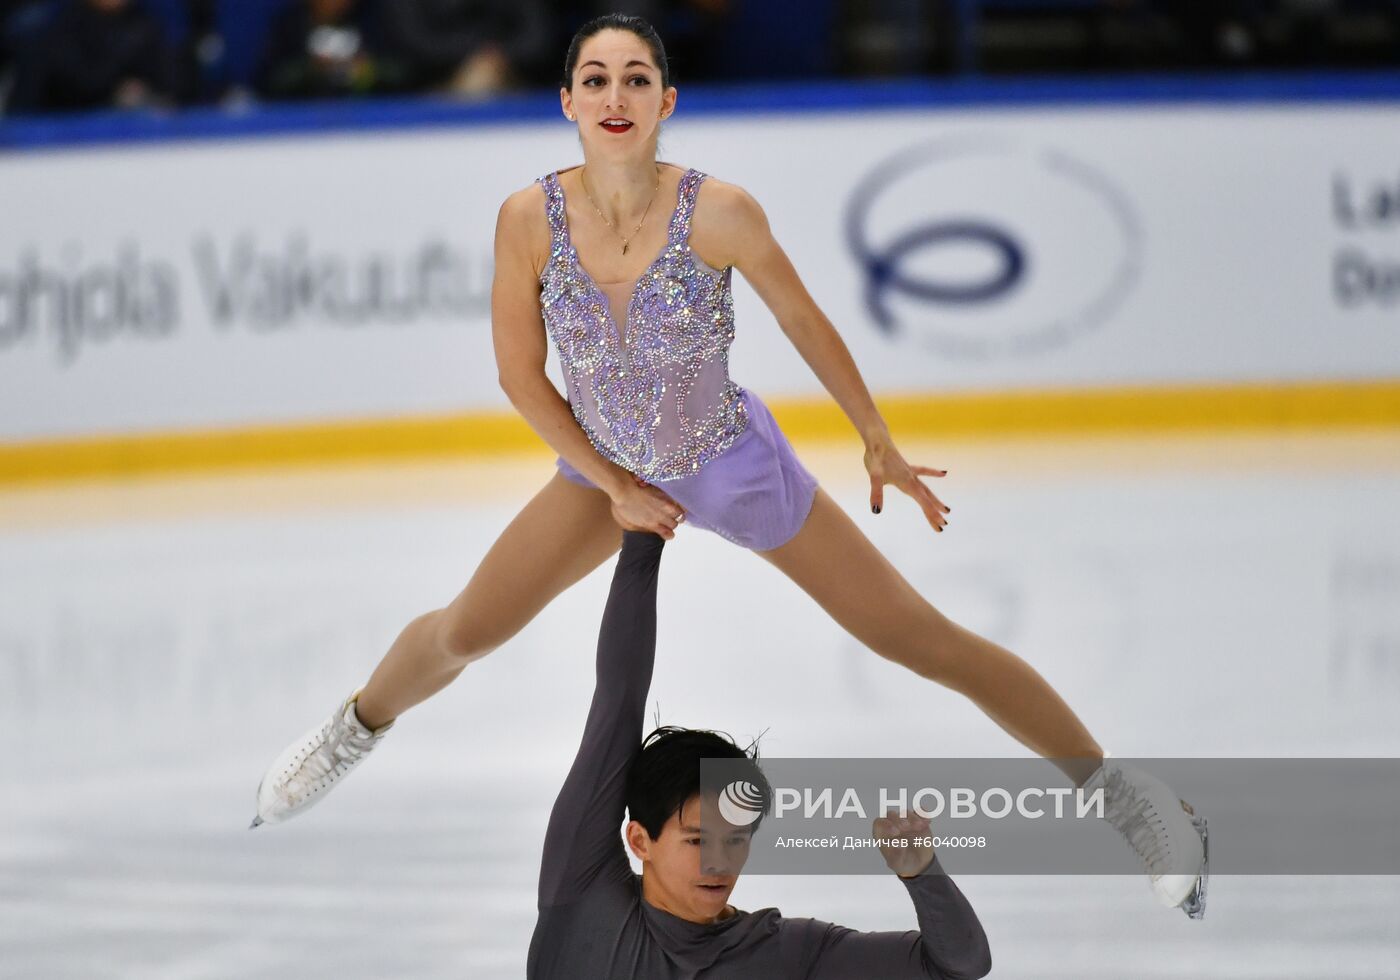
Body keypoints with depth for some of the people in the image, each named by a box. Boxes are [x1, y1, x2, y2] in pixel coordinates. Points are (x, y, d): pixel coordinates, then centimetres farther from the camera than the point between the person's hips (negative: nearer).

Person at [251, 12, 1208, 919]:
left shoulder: (718, 212, -29)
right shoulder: (530, 218, -23)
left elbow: (807, 326, -11)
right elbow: (520, 373, -8)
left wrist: (880, 444, 0)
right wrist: (612, 486, -5)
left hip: (734, 463, -2)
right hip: (609, 466, 2)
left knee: (922, 639, -1)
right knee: (462, 632, 12)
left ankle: (1125, 792, 8)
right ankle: (355, 730, 46)